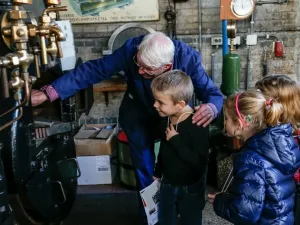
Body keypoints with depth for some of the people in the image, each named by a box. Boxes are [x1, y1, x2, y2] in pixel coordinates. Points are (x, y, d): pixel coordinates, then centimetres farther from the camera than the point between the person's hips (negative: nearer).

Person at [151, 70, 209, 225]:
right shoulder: (166, 119, -7)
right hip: (167, 184, 6)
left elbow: (200, 163, -32)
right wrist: (157, 172, 18)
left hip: (190, 189, -6)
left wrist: (176, 140, -33)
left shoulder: (197, 125, -29)